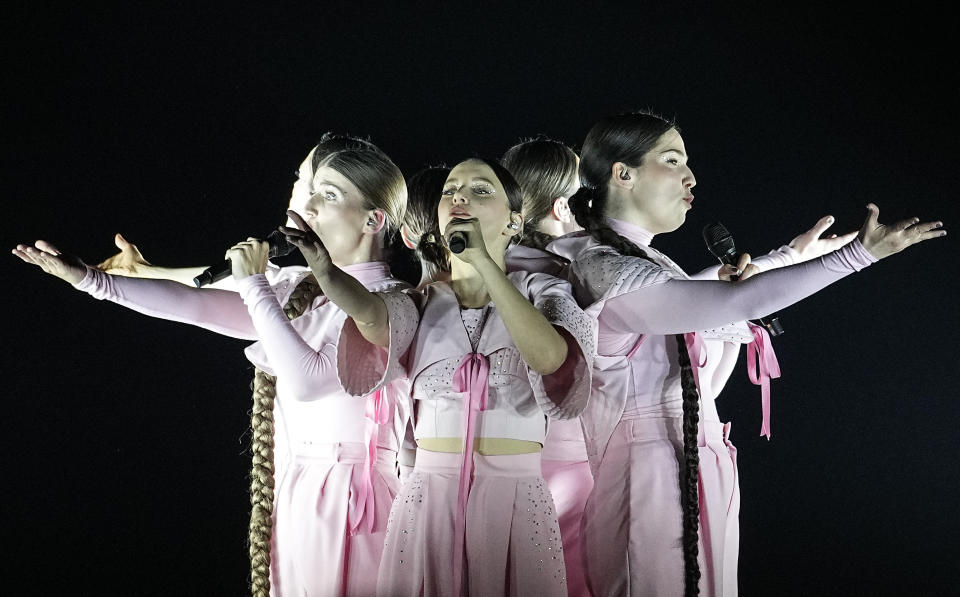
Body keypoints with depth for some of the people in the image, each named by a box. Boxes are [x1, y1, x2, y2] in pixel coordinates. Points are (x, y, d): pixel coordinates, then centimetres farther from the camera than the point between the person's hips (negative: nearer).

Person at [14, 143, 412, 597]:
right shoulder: (301, 293, 11)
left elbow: (305, 380, -23)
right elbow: (196, 305, 7)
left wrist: (255, 286, -15)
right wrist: (90, 279, 2)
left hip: (353, 492, -6)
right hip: (296, 488, 6)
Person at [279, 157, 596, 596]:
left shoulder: (541, 293, 4)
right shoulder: (420, 302, 7)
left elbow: (549, 358, -19)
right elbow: (372, 317, -18)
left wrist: (484, 262, -21)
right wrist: (325, 270, -38)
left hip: (515, 498, -1)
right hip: (429, 497, 1)